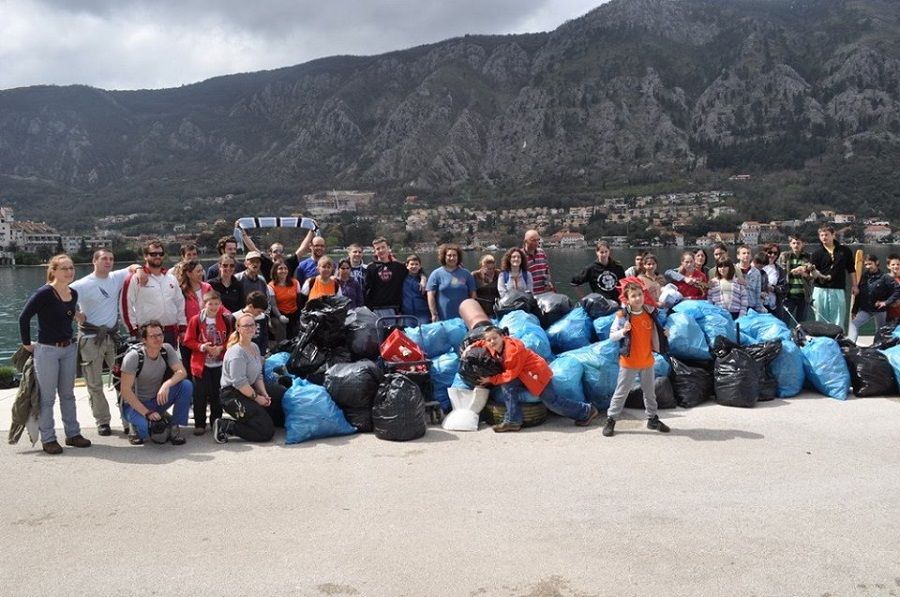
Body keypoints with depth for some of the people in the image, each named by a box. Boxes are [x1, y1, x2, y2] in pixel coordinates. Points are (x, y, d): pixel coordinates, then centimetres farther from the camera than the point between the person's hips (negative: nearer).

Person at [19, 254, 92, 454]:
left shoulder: (73, 294, 4)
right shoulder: (45, 293, -16)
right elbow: (24, 317, -13)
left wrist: (77, 316, 1)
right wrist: (27, 344, -8)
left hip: (69, 349, 7)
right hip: (47, 350, -7)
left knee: (67, 393, 15)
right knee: (47, 397, 2)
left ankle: (73, 434, 23)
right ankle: (48, 439, 11)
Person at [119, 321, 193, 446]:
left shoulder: (167, 349, -8)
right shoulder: (133, 356, -21)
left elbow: (182, 372, -14)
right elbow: (126, 390, -23)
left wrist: (167, 384, -36)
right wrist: (147, 413, -28)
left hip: (158, 400, 4)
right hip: (136, 403, -4)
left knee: (186, 385, -21)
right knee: (144, 428, -35)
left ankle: (175, 428, -10)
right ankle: (137, 425, 4)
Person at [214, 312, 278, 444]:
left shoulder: (255, 347, 12)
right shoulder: (236, 352, -18)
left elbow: (258, 375, 14)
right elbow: (239, 382, -22)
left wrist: (264, 394, 0)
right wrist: (256, 397, -15)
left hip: (250, 391, 10)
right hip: (233, 395, -10)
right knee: (267, 432, -13)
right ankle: (225, 427, -5)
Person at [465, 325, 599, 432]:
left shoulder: (512, 349, -27)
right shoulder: (495, 348, 0)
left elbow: (512, 374, -24)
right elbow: (482, 343, 24)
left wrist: (491, 380, -20)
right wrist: (471, 346, 6)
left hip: (536, 373, -9)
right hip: (523, 375, 9)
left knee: (552, 402, -5)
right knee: (506, 386, -16)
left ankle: (587, 411, 12)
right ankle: (513, 420, -13)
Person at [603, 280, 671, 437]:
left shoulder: (650, 313, -1)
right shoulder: (622, 316, -14)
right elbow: (611, 335, -12)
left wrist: (664, 333, -5)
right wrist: (623, 331, -29)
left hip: (647, 361, 4)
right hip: (629, 362, -4)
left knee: (650, 392, 18)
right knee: (621, 392, 3)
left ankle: (652, 419, 33)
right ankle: (610, 420, 13)